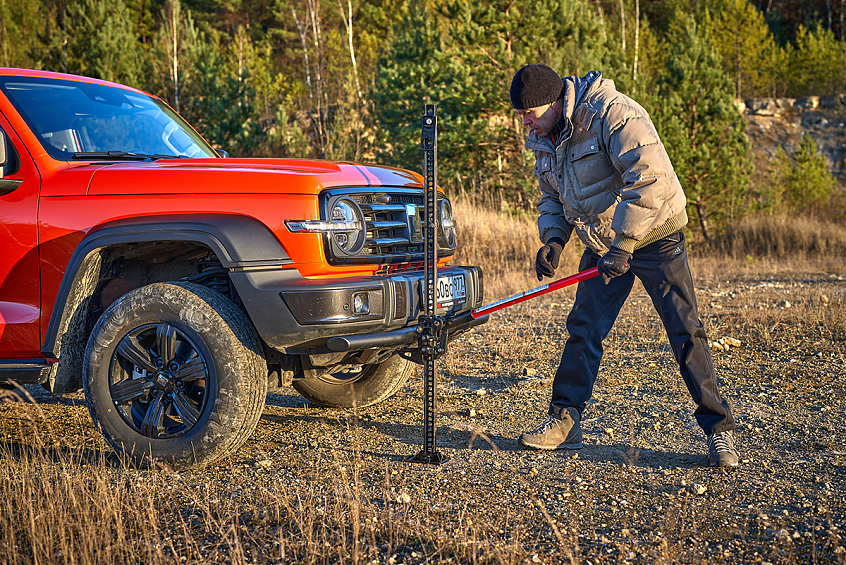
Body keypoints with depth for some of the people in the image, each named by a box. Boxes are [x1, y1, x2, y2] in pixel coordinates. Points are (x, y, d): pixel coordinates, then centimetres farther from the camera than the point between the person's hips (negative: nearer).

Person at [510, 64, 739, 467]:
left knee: (685, 332, -8)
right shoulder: (544, 139, 3)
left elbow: (649, 179, -31)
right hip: (602, 246, 7)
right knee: (583, 329, 5)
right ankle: (564, 422, 15)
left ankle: (718, 429, 0)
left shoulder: (611, 113, -23)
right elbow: (553, 197, 15)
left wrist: (622, 245, -31)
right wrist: (553, 239, -5)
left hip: (654, 235, -7)